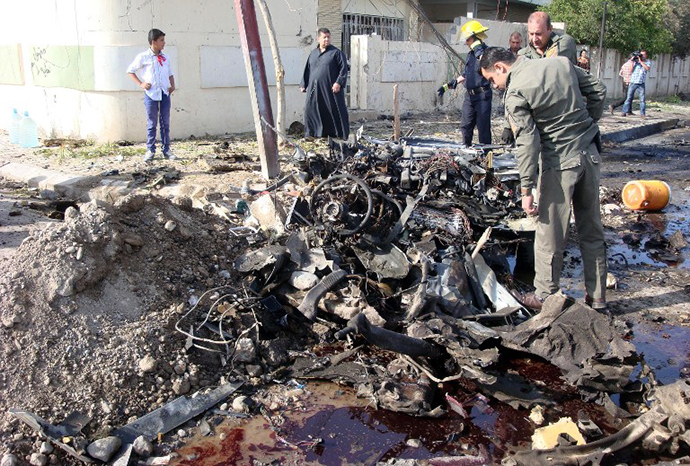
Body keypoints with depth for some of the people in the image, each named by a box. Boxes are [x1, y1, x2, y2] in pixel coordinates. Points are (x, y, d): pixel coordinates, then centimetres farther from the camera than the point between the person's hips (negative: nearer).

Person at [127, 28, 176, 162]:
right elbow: (130, 71, 5)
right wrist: (140, 83, -5)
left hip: (165, 93, 4)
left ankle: (166, 150, 12)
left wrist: (172, 85, 4)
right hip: (151, 93, -4)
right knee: (152, 123, 2)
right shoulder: (143, 57, -2)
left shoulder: (165, 58, 11)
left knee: (165, 123, 6)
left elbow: (170, 74, 22)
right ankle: (150, 150, 10)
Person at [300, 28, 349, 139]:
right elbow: (307, 70, 21)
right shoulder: (313, 53, 15)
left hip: (331, 89, -5)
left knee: (335, 111, -1)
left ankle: (342, 134, 8)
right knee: (310, 110, 2)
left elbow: (343, 68, -6)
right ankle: (313, 133, 13)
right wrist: (303, 84, 15)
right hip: (314, 90, 5)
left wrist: (339, 82, -18)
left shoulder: (336, 53, 0)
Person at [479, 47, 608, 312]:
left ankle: (546, 296, 19)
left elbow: (527, 143, -18)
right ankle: (597, 296, 26)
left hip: (560, 163, -7)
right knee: (592, 230, 15)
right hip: (590, 154, 7)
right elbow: (598, 92, 11)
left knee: (550, 235, 6)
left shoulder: (515, 93, -12)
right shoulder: (560, 62, 7)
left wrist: (526, 189, -16)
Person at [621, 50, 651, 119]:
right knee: (629, 97, 0)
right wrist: (632, 61, -6)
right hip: (633, 82, 0)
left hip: (641, 83, 0)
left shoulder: (648, 62, 8)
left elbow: (647, 68, -13)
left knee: (642, 99, 0)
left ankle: (642, 113, 4)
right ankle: (625, 112, 4)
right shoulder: (635, 61, 8)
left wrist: (641, 61, -12)